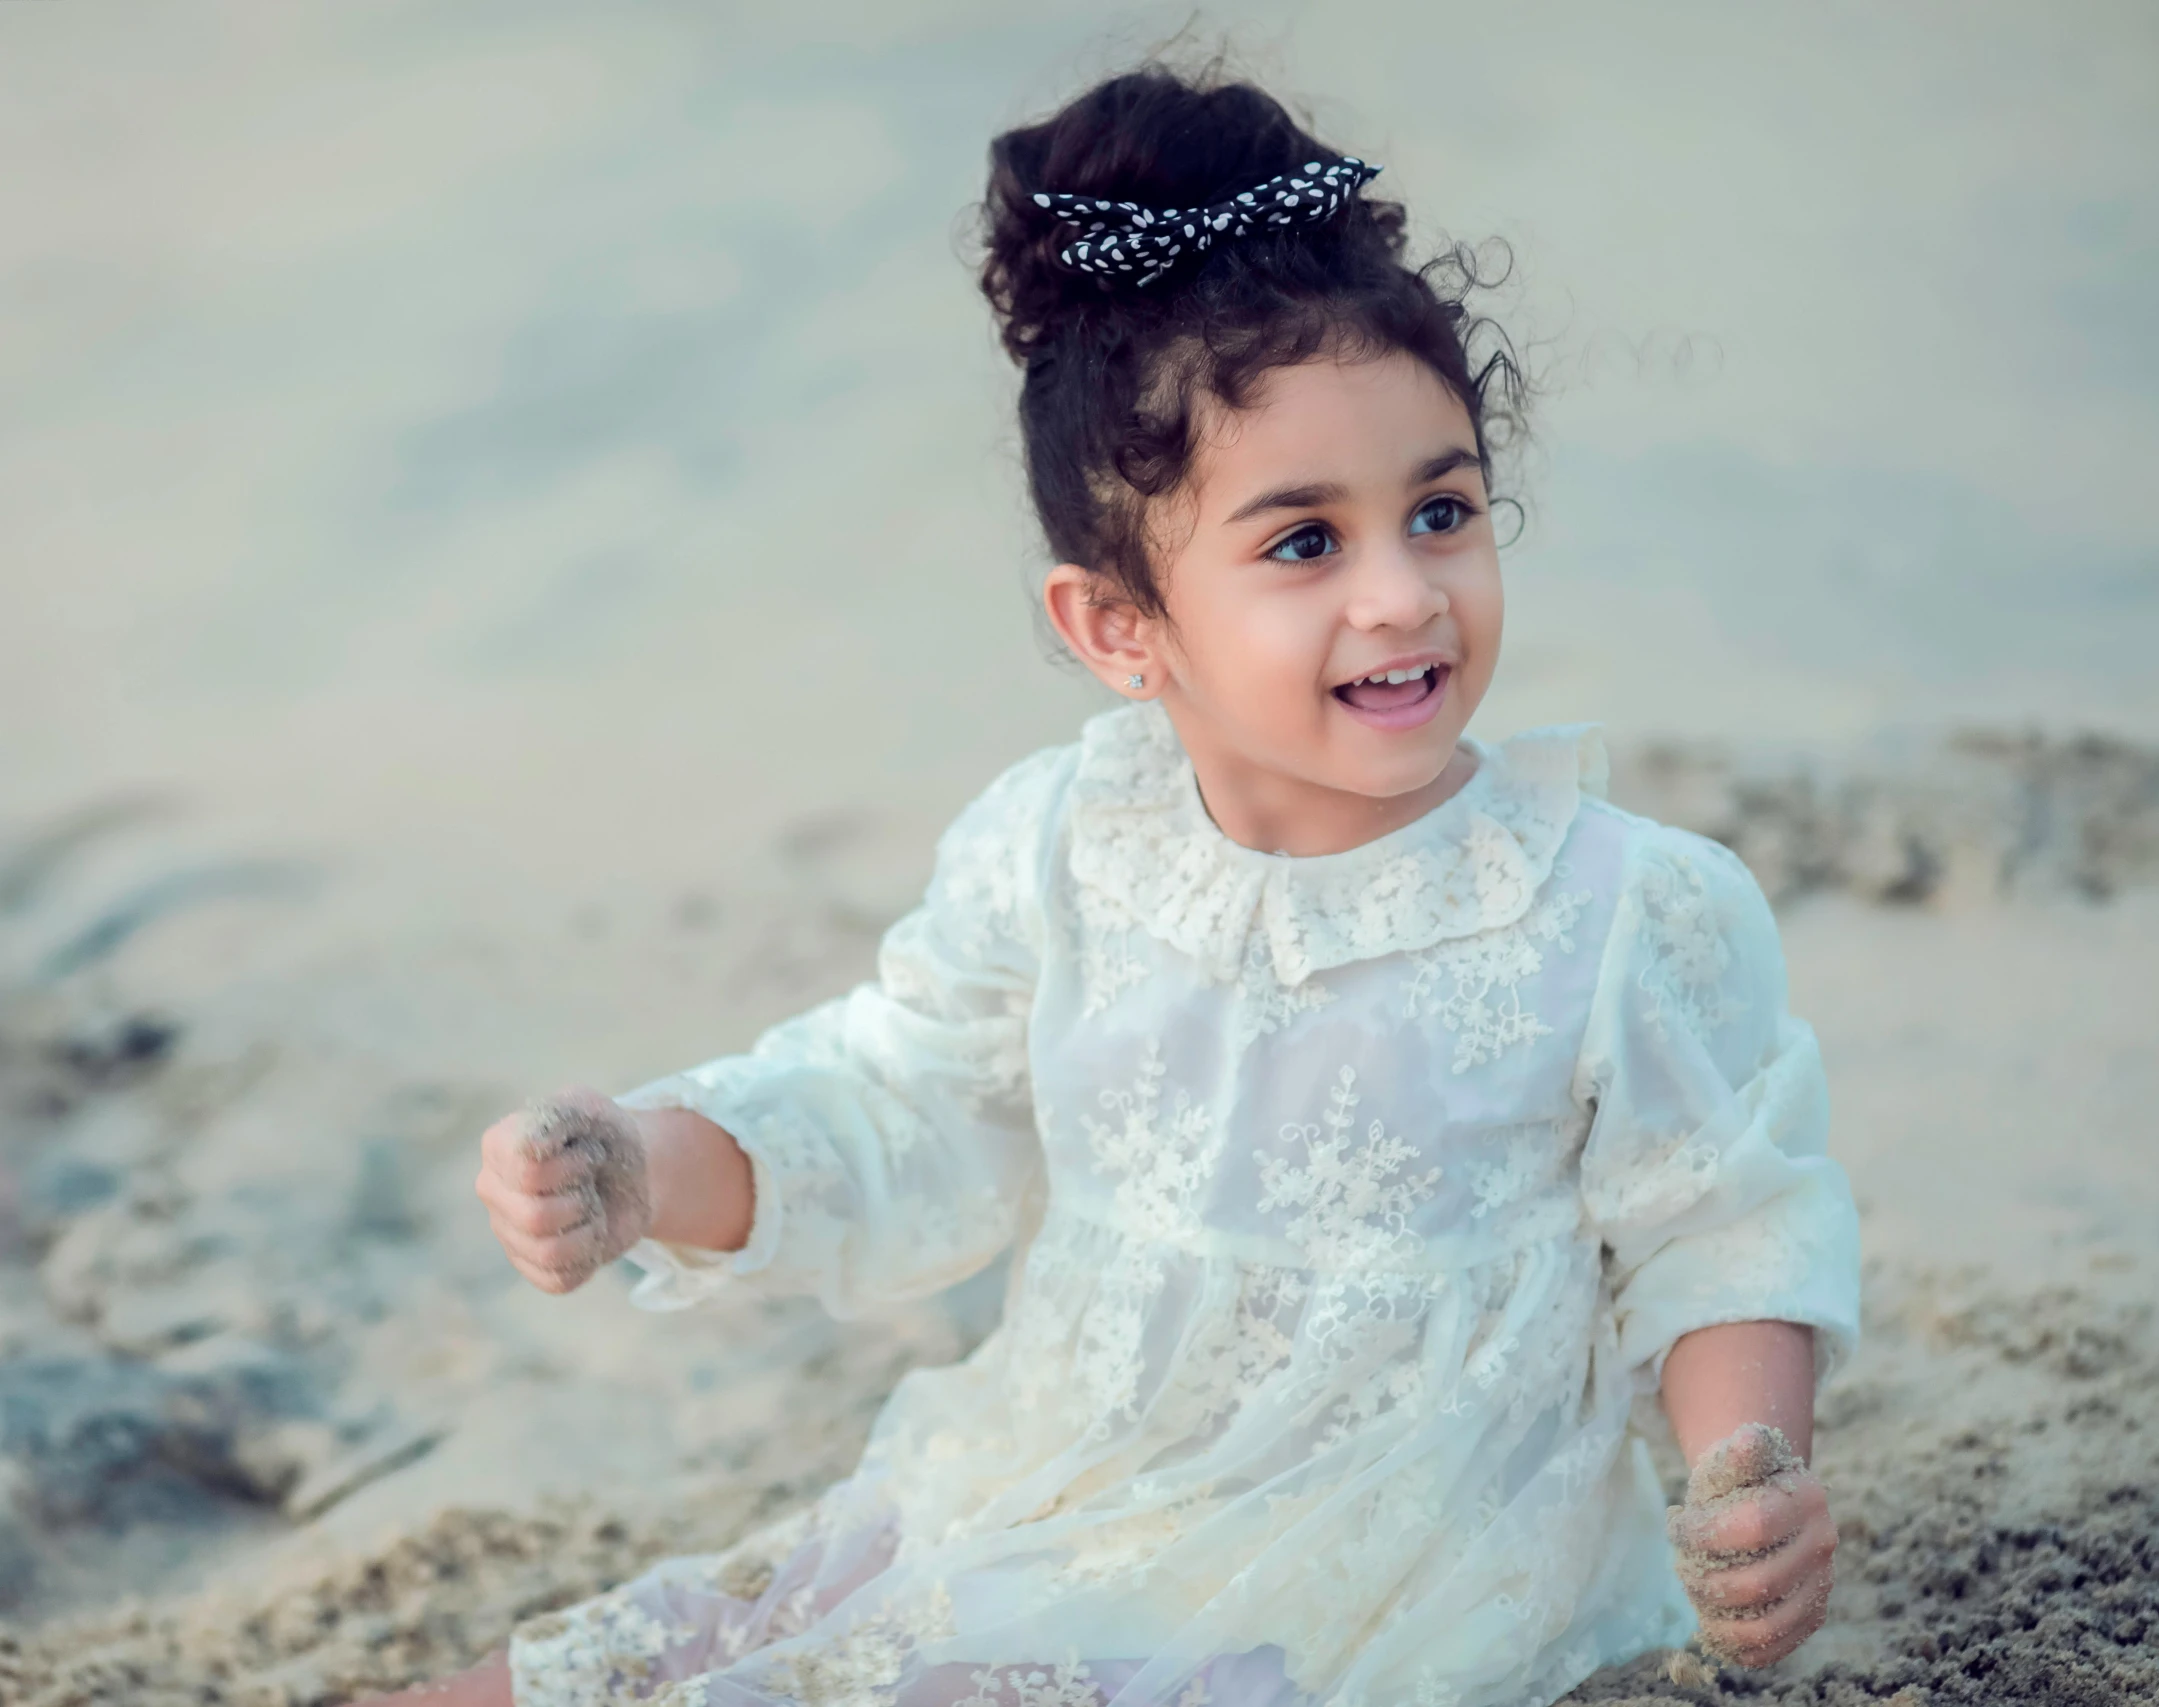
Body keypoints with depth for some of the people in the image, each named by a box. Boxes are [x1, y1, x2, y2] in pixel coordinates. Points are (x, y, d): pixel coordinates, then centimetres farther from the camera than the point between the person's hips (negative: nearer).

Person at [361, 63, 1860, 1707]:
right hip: (1012, 1524, 4)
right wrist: (639, 1168, -8)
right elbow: (899, 1116, 8)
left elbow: (1721, 1230, -2)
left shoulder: (1632, 917, -13)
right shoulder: (1052, 853, -4)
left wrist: (1756, 1476, -19)